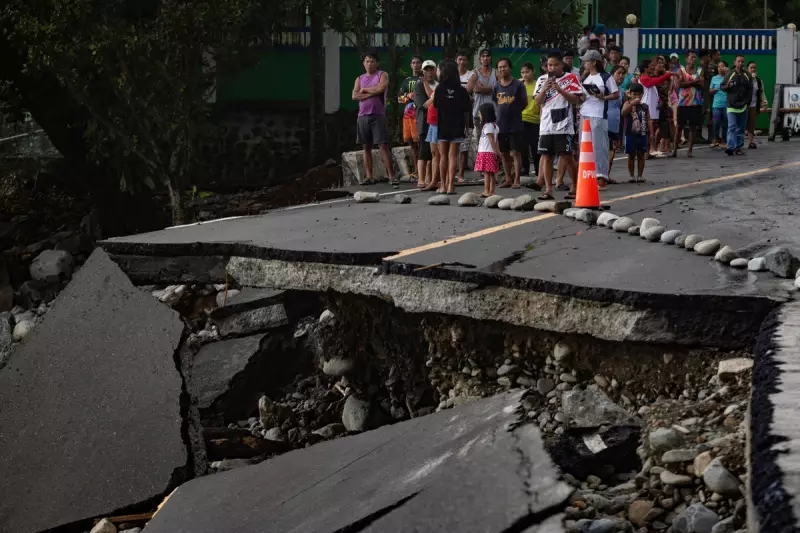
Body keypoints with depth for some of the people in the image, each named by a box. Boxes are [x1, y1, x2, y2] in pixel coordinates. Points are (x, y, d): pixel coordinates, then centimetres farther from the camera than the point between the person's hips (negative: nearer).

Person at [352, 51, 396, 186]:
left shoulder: (382, 75, 4)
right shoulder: (359, 79, 14)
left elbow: (381, 88, -16)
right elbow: (355, 96, 0)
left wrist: (364, 90, -4)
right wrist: (373, 93, -9)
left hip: (378, 116, -5)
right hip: (363, 116, 5)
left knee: (383, 146, -9)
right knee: (366, 147, 6)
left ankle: (391, 176, -13)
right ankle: (369, 176, 9)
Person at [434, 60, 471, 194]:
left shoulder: (440, 89, -6)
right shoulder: (462, 91, -2)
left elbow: (435, 106, -3)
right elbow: (466, 110, 0)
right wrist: (466, 126, 10)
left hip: (442, 127, 0)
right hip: (457, 127, 1)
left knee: (443, 156, 8)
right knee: (453, 155, 2)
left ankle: (443, 185, 10)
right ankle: (451, 186, -3)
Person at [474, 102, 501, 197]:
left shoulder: (487, 126, -12)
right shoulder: (494, 126, 17)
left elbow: (492, 140, -15)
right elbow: (496, 141, 17)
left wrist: (496, 151, -16)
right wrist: (497, 151, 17)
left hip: (486, 152, -10)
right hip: (491, 153, 10)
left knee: (486, 172, -10)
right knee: (491, 173, 10)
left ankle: (487, 191, -12)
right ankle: (491, 191, 13)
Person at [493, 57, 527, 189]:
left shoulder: (518, 84, -5)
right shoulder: (496, 86, 7)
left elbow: (524, 103, -1)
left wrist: (514, 111, -1)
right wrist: (501, 113, 8)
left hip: (515, 125, -5)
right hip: (501, 125, 5)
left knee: (515, 153, -4)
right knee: (504, 153, 10)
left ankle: (516, 180, -1)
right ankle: (508, 179, 19)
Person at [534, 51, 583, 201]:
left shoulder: (570, 78, 0)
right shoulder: (542, 80, 11)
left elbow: (575, 100, -6)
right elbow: (538, 102, 7)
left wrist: (559, 89, -17)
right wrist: (544, 89, -11)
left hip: (563, 125, -4)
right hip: (546, 125, 4)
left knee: (566, 156, -3)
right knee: (546, 156, 2)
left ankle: (576, 186, 11)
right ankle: (548, 190, 5)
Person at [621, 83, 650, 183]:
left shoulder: (645, 106, 7)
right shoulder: (628, 104, 0)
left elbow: (648, 121, 9)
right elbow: (623, 113, -20)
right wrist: (632, 103, -26)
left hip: (642, 134, 2)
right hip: (630, 134, -2)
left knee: (641, 155, 6)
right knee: (631, 155, 3)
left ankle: (640, 175, 12)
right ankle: (631, 175, 9)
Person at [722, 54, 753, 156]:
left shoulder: (747, 75, 8)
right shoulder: (730, 74, 3)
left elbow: (750, 90, 8)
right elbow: (722, 86, 6)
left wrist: (748, 102, -1)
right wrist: (727, 86, -16)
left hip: (743, 106, 3)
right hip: (731, 105, -3)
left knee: (741, 128, 7)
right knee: (732, 127, -13)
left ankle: (738, 148, 13)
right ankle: (731, 147, -20)